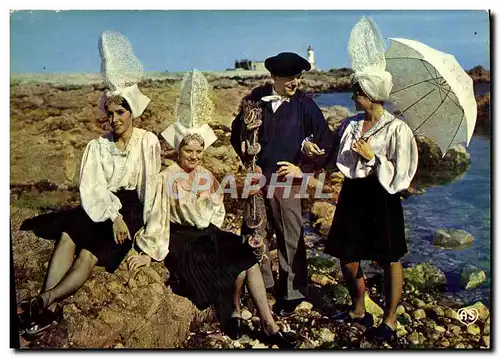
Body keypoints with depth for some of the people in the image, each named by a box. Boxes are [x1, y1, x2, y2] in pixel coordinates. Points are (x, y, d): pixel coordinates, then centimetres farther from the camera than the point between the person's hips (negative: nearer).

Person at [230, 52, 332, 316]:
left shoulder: (302, 102, -3)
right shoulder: (255, 99, 1)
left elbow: (323, 135, 0)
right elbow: (237, 132, 7)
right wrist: (250, 163, -2)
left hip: (285, 178, -2)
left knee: (290, 238, 3)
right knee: (252, 234, 11)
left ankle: (292, 293, 18)